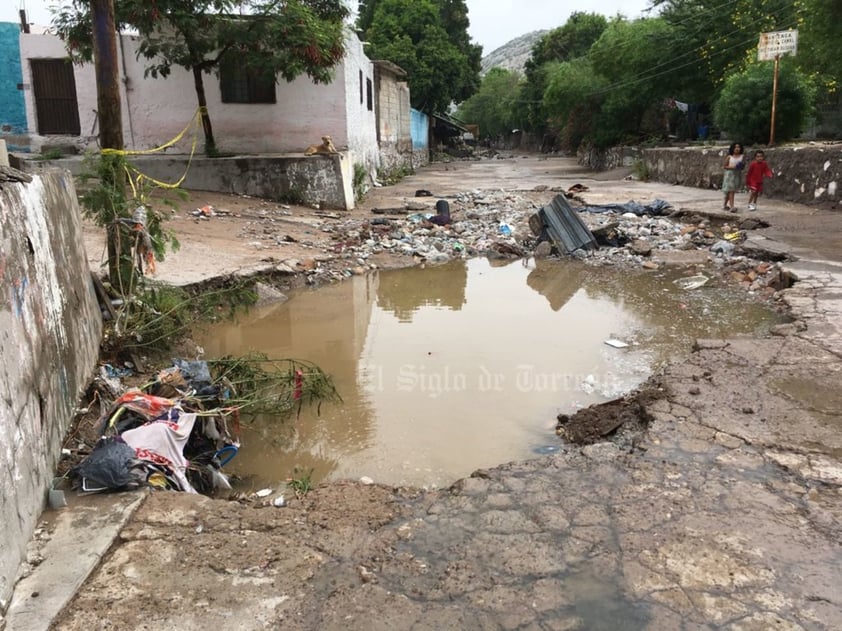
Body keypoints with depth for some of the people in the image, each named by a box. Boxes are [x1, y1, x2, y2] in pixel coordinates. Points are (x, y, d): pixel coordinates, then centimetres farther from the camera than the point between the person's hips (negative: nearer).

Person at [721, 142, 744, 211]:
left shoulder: (742, 157, 5)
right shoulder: (729, 157, -4)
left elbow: (742, 166, 12)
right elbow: (724, 166, -2)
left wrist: (741, 167, -11)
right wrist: (731, 167, -17)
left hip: (737, 175, 4)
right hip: (729, 174, -4)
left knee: (732, 191, 10)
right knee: (731, 190, -11)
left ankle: (725, 205, 24)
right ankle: (732, 206, -16)